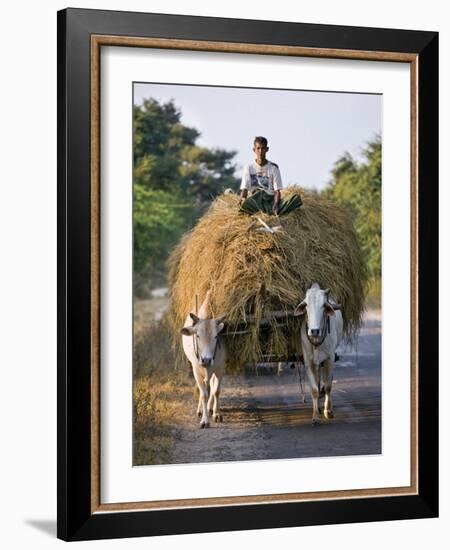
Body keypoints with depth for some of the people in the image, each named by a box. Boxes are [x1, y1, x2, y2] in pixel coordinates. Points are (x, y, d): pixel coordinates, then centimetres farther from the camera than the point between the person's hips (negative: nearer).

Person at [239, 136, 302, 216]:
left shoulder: (273, 167, 6)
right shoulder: (249, 167, 5)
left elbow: (277, 191, 0)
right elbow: (244, 189, 1)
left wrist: (275, 205, -20)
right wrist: (242, 199, -23)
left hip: (271, 200, 2)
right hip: (254, 202, -1)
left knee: (297, 197, -25)